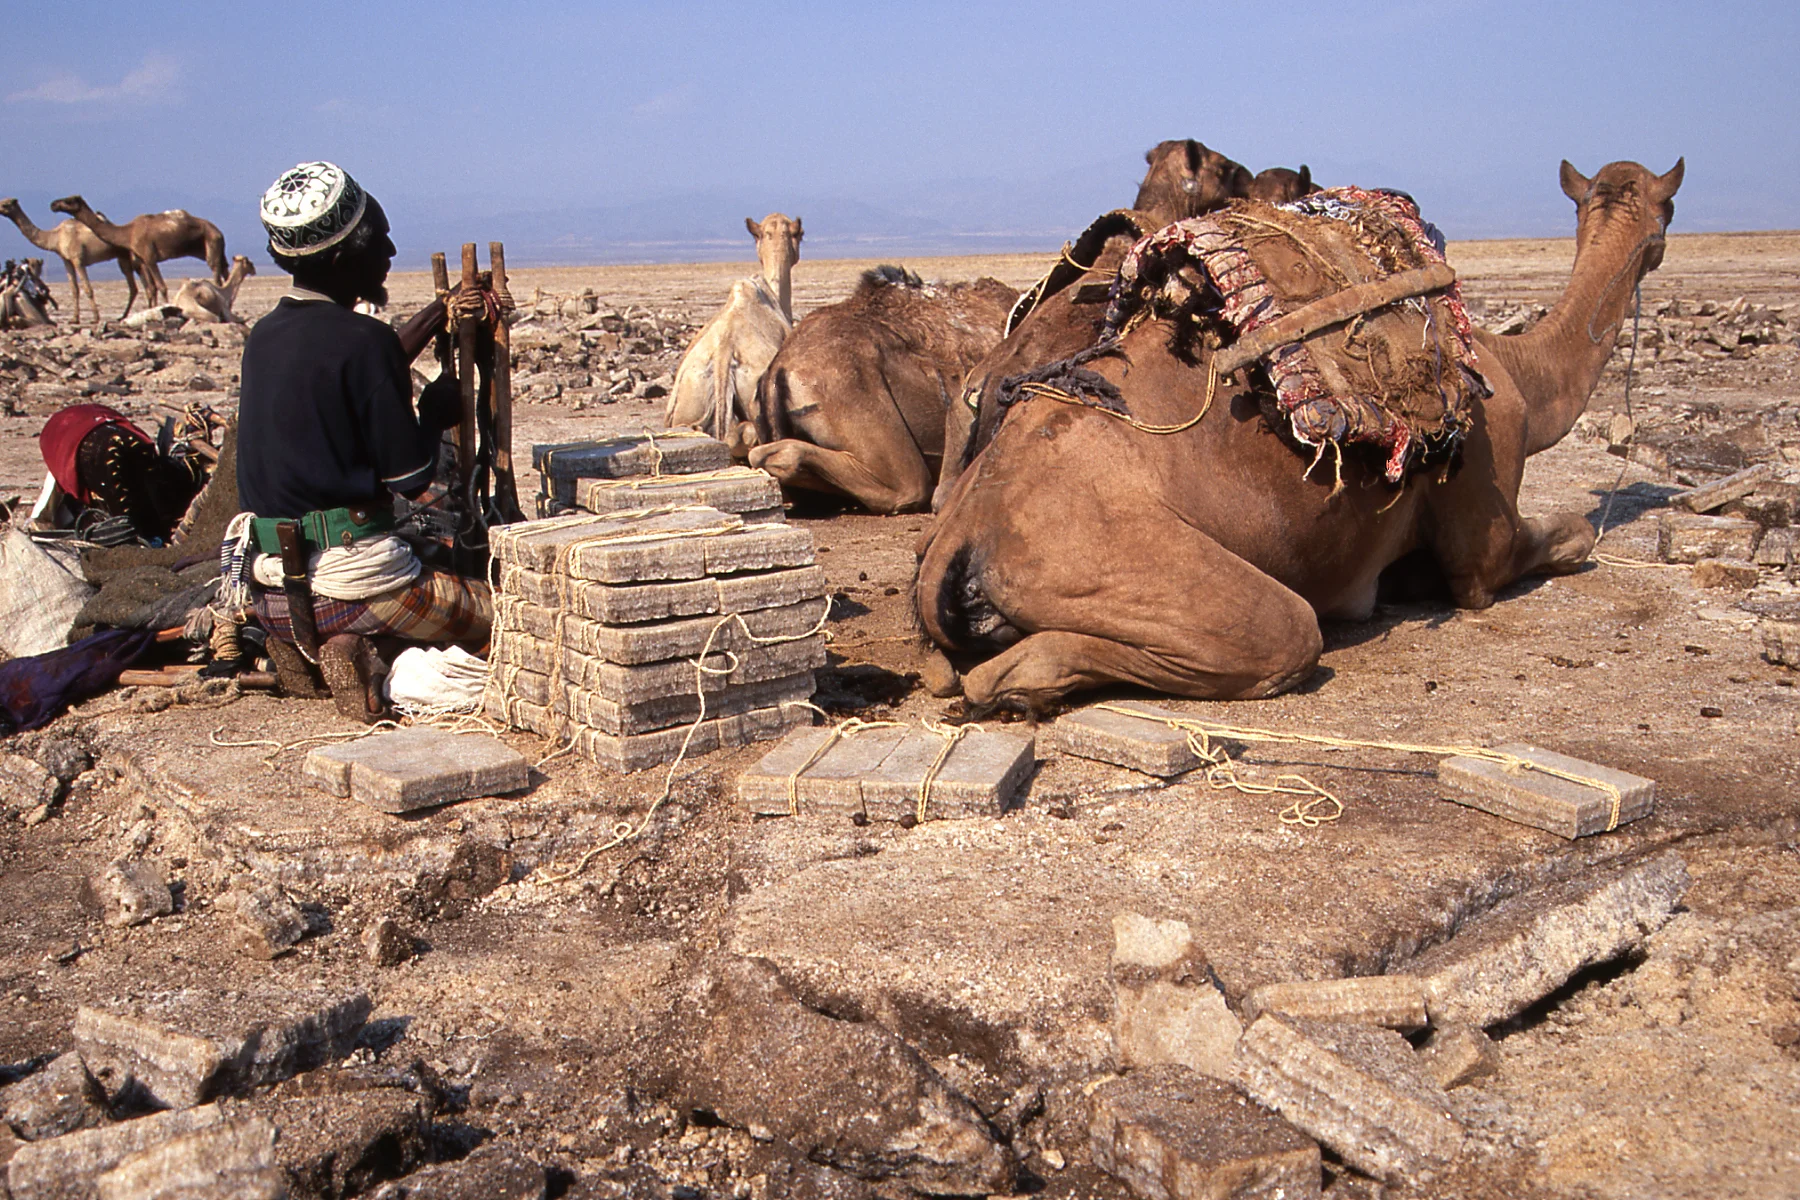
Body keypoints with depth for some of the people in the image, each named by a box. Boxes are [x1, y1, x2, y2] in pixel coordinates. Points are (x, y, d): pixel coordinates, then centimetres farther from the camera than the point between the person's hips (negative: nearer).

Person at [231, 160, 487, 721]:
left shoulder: (263, 335, 8)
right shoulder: (365, 340, -14)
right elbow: (411, 479, -11)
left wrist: (417, 333, 27)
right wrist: (436, 406, 8)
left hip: (267, 588, 8)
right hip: (347, 578, -8)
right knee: (503, 614, 6)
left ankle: (305, 642, 8)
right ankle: (357, 646, -10)